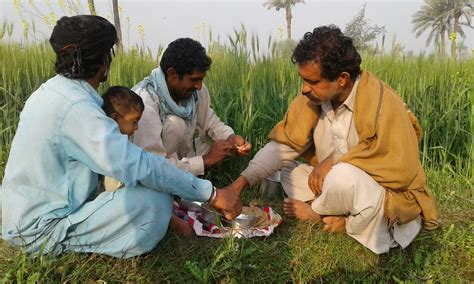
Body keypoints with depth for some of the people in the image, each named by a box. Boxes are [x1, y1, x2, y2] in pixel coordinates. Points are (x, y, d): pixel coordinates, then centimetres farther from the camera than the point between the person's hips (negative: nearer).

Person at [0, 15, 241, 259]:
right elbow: (139, 166, -33)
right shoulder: (77, 108, -27)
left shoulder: (53, 90, 4)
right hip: (41, 230, -9)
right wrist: (212, 194, -28)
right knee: (156, 201, -23)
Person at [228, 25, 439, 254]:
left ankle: (316, 212, -3)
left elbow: (402, 170, -26)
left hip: (391, 195, -6)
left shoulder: (382, 104, -26)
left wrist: (336, 160, -26)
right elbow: (283, 144, -7)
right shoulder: (313, 97, -9)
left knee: (342, 176, -35)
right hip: (346, 185, 7)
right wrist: (243, 180, -16)